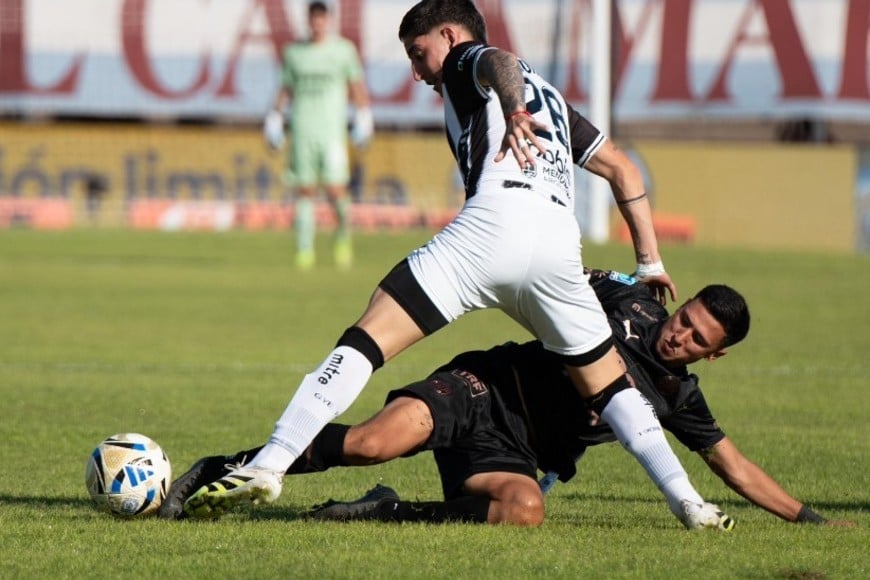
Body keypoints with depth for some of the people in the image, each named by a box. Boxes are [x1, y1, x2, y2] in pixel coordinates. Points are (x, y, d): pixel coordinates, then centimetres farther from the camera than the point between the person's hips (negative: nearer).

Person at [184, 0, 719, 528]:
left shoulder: (464, 62, 18)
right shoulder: (549, 95, 37)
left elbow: (500, 63, -7)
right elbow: (622, 169, 36)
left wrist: (514, 114, -28)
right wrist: (650, 262, 34)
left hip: (494, 222, -6)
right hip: (560, 242, 6)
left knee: (365, 342, -8)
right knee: (610, 387, 21)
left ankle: (267, 467, -20)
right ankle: (686, 498, 7)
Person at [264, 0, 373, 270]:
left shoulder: (344, 50, 6)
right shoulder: (294, 52, 12)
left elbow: (357, 85, 10)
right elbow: (286, 88, 19)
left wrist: (362, 115, 2)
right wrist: (276, 114, 9)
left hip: (332, 130, -2)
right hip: (302, 132, 2)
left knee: (335, 189, -11)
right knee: (304, 191, -1)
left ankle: (343, 235, 14)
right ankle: (305, 250, 1)